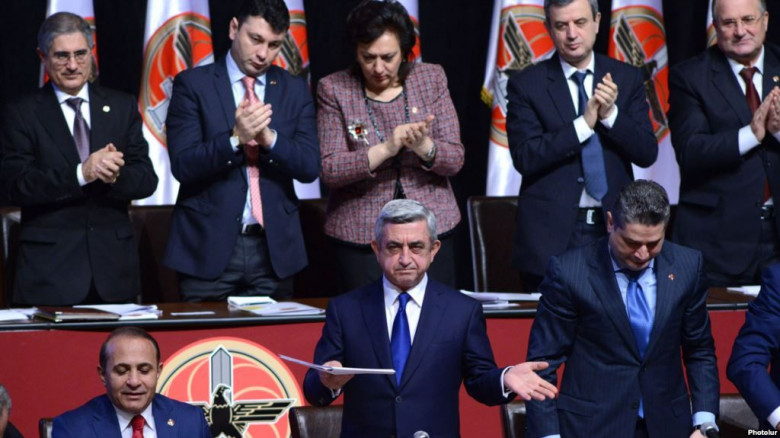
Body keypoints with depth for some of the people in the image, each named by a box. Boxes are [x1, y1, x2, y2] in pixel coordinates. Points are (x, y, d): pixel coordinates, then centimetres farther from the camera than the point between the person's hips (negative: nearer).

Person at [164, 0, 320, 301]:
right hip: (209, 246, -3)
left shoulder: (295, 90, 9)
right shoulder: (193, 84, 0)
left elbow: (310, 168, 0)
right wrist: (235, 138, -24)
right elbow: (182, 165, -9)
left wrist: (270, 138, -18)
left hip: (274, 249, 3)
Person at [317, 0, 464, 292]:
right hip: (360, 234, -1)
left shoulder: (431, 79, 4)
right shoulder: (334, 90, -2)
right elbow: (329, 170, -9)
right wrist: (386, 149, -23)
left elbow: (454, 160, 0)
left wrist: (423, 146, -21)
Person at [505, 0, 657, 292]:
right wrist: (584, 123, -17)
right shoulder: (526, 85, 0)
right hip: (551, 233, -2)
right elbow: (525, 158, -10)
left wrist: (611, 114, -14)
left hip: (614, 229, 2)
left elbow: (647, 153, 3)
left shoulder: (626, 78, 7)